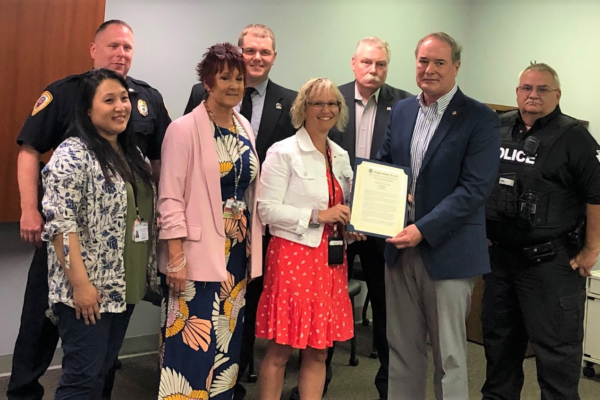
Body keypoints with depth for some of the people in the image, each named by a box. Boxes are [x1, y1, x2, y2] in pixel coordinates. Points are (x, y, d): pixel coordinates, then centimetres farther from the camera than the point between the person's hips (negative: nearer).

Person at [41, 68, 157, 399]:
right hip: (88, 290, -8)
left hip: (124, 287, 8)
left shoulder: (132, 154, 12)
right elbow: (60, 225, -19)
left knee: (103, 370, 16)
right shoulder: (72, 155, -14)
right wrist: (80, 283, -21)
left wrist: (147, 273, 14)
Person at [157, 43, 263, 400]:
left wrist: (253, 247, 12)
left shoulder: (245, 129, 10)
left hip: (237, 253, 6)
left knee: (227, 342, 14)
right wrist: (176, 257, -16)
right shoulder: (185, 129, -9)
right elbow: (170, 198, -12)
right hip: (198, 254, -6)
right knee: (192, 344, -2)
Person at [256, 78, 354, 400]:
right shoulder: (283, 153, -6)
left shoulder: (341, 156, 13)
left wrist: (348, 222, 0)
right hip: (293, 255, -6)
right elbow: (267, 209, -12)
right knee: (280, 351, 2)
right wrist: (318, 215, -17)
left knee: (318, 351, 11)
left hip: (331, 259, 6)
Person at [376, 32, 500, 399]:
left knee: (449, 355, 8)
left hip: (447, 252, -5)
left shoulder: (480, 119, -9)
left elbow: (475, 188, -16)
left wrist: (424, 229, -21)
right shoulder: (402, 110, 9)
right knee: (402, 349, 16)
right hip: (400, 248, 5)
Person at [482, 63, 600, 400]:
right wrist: (484, 233, 13)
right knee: (499, 338, 19)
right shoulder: (498, 129, 8)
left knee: (557, 348, 2)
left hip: (552, 262, -6)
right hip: (500, 255, 6)